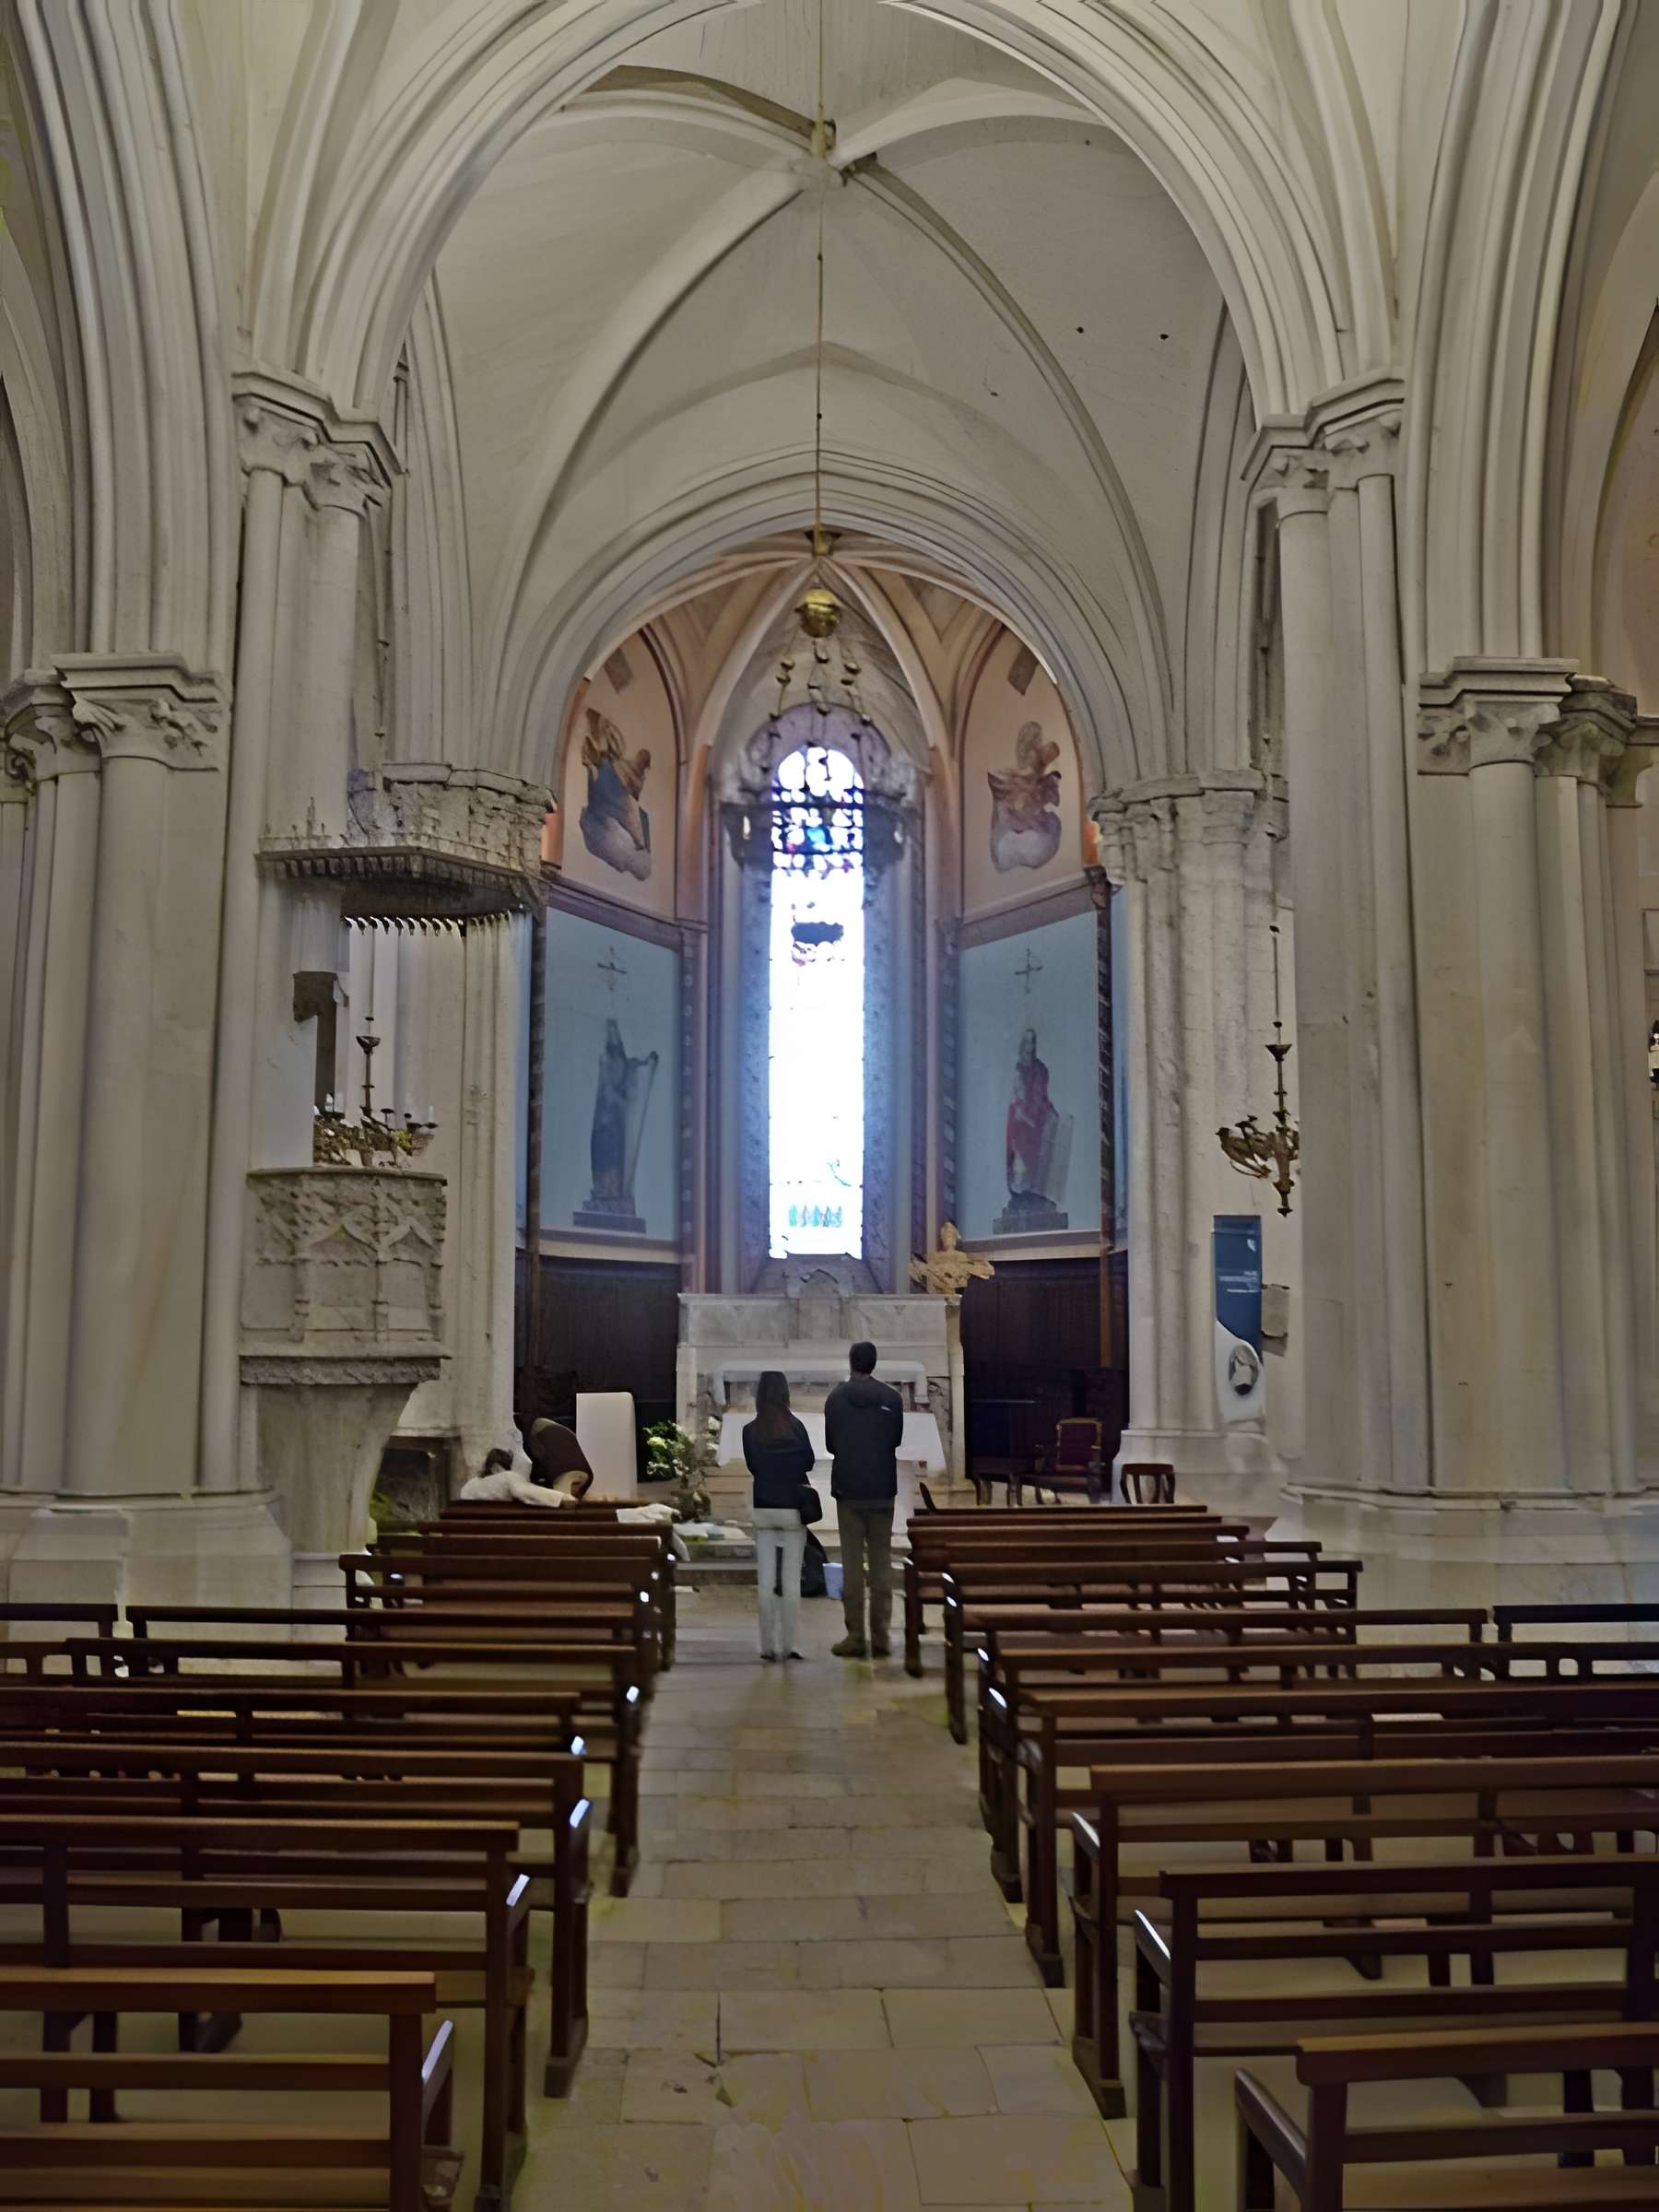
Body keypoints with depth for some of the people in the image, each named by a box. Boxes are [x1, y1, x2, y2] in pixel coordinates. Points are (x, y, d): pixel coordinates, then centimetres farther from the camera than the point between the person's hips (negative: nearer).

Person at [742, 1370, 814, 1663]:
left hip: (763, 1509, 2)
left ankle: (768, 1646, 7)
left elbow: (751, 1466, 8)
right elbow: (809, 1462, 1)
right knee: (791, 1580, 4)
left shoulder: (749, 1431, -4)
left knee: (766, 1580, 6)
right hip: (793, 1508, -2)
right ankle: (788, 1646, 5)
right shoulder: (795, 1427, -9)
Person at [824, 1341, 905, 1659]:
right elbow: (897, 1439, 8)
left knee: (852, 1564, 3)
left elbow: (829, 1443, 4)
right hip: (883, 1489, 1)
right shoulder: (892, 1397, -2)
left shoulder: (836, 1397, -4)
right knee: (881, 1562, 6)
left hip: (848, 1489, -1)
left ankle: (855, 1636, 2)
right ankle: (880, 1637, 6)